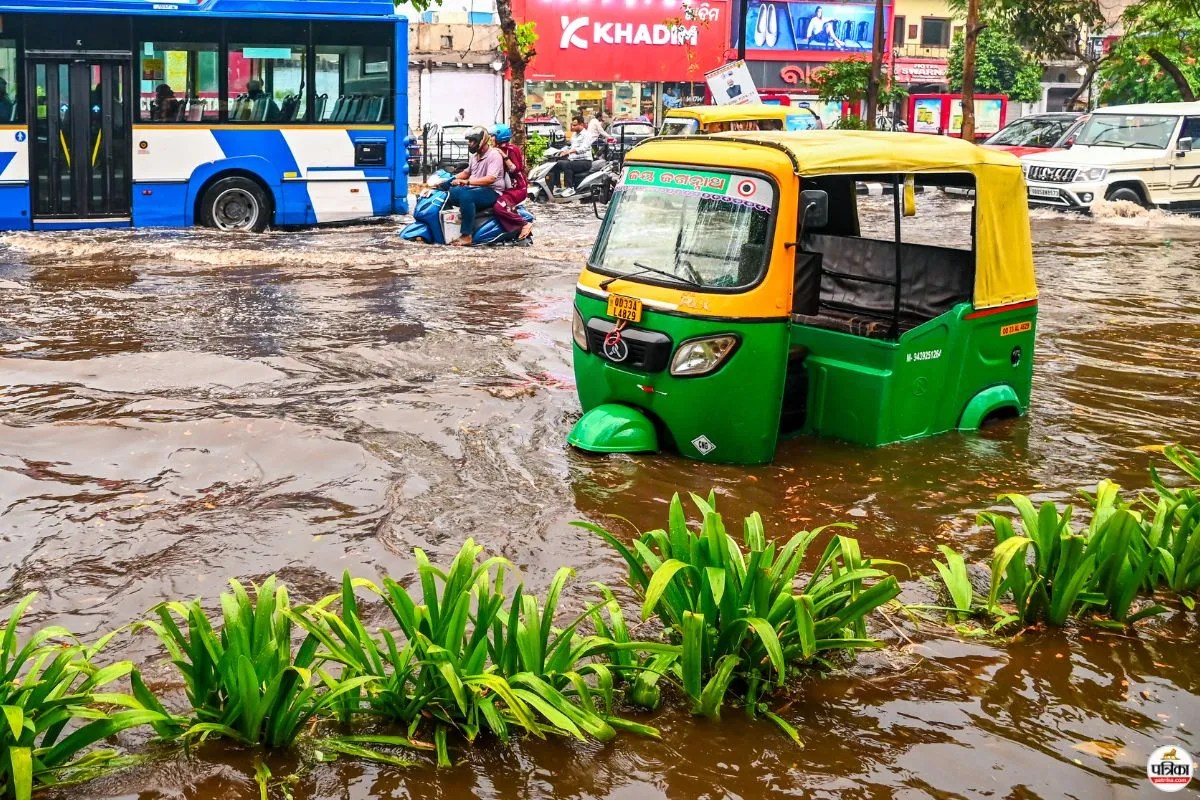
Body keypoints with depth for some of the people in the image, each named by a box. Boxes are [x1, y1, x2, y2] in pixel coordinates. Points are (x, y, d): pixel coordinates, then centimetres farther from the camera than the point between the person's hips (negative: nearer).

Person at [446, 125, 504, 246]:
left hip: (491, 192, -9)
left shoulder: (494, 155, -13)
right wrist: (453, 179, 11)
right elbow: (467, 172, 31)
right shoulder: (474, 156, 15)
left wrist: (467, 181, -32)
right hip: (473, 189, 9)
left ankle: (466, 236, -33)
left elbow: (490, 179, -26)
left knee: (466, 196, -36)